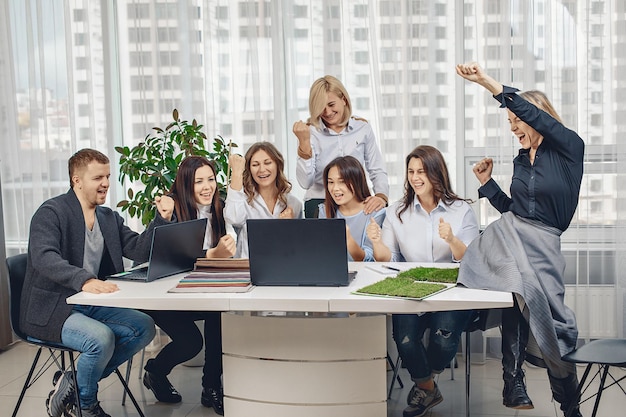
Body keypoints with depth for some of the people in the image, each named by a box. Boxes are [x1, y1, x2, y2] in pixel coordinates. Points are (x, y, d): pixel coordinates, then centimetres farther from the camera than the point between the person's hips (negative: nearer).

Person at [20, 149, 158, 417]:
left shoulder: (109, 218, 12)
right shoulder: (51, 212, -10)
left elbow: (140, 250, 6)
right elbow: (44, 257, -28)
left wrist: (161, 218, -9)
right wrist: (85, 280, -43)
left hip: (89, 304, 7)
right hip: (51, 309, -7)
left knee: (144, 327, -12)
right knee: (101, 338, -31)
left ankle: (73, 383, 1)